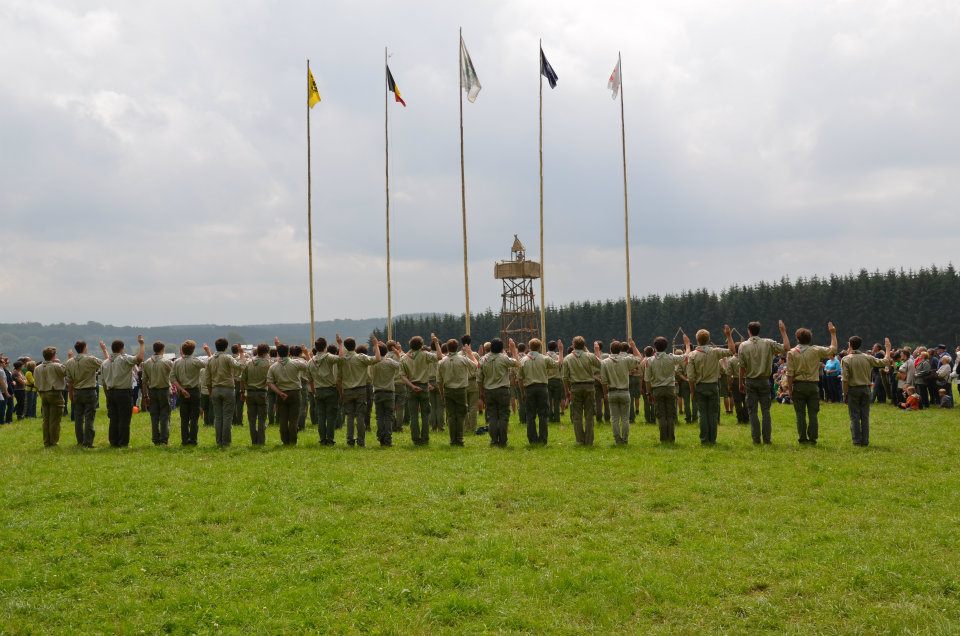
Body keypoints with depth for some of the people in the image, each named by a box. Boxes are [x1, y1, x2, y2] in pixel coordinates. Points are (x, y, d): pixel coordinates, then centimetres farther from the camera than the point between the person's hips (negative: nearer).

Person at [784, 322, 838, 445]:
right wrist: (833, 334, 17)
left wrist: (790, 389, -1)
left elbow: (790, 373, -6)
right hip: (812, 385, 1)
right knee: (813, 414, 5)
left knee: (800, 414, 4)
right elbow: (833, 349, 7)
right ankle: (813, 438, 4)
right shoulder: (816, 351, -3)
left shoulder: (792, 353, -4)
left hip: (798, 386, 0)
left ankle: (802, 438, 4)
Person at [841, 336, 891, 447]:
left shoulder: (846, 359, -9)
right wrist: (888, 349, 17)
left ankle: (857, 440, 2)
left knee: (854, 416, 3)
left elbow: (845, 379, -13)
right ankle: (865, 441, 7)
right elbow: (885, 362, 3)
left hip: (853, 389, -3)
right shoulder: (867, 358, -1)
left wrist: (845, 393, -5)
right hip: (866, 388, 3)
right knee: (865, 416, 7)